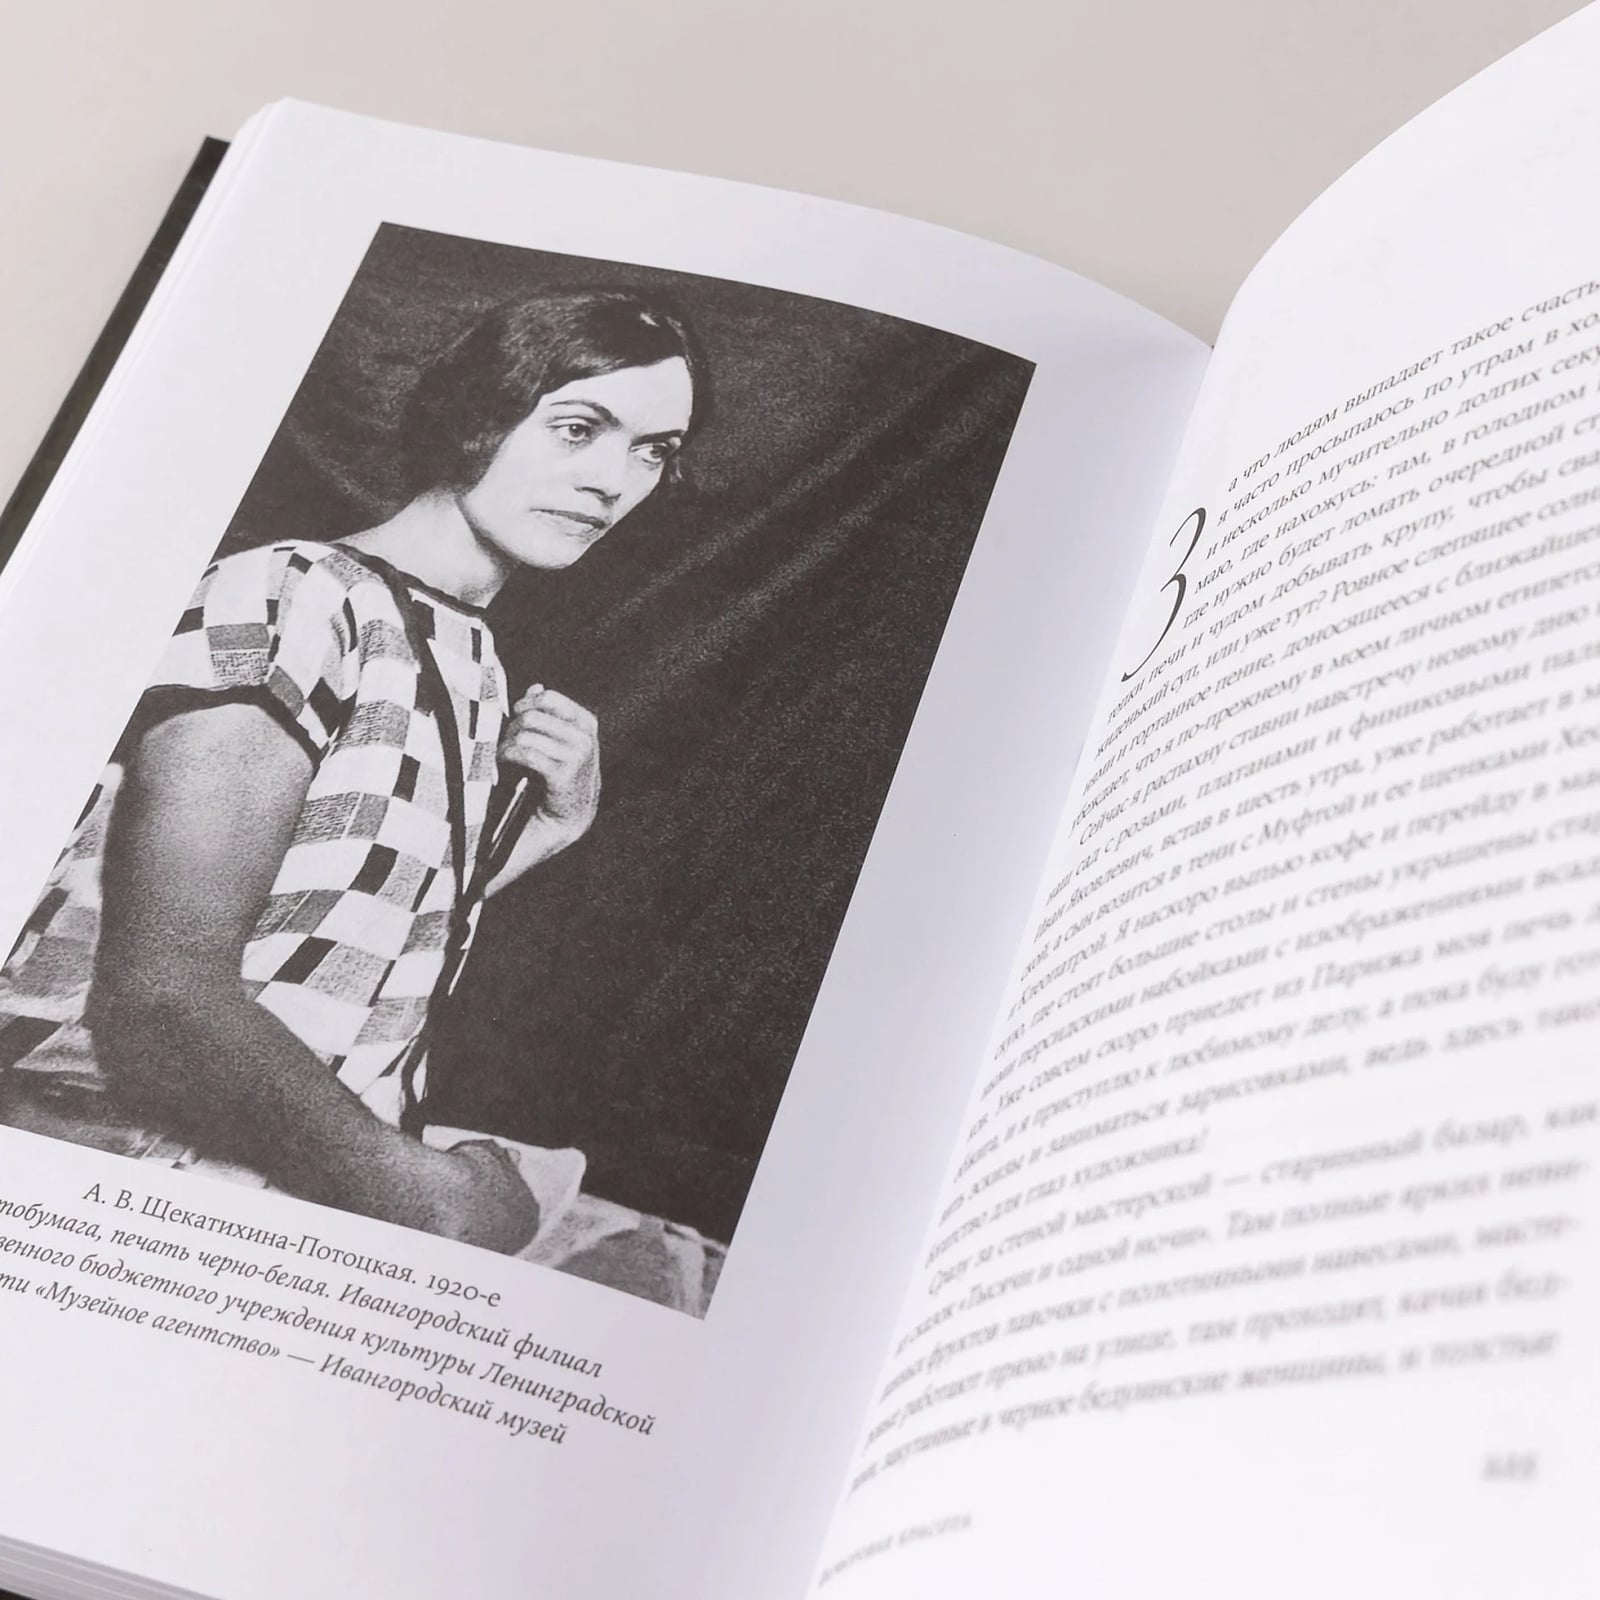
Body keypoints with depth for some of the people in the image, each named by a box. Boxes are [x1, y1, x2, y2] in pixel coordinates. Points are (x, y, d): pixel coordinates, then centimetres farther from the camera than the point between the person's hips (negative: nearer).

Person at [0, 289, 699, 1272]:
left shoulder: (478, 673, 13)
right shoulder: (292, 599, -13)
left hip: (316, 1200, 7)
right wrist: (422, 1189, -15)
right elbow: (165, 994, -20)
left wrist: (553, 826, 3)